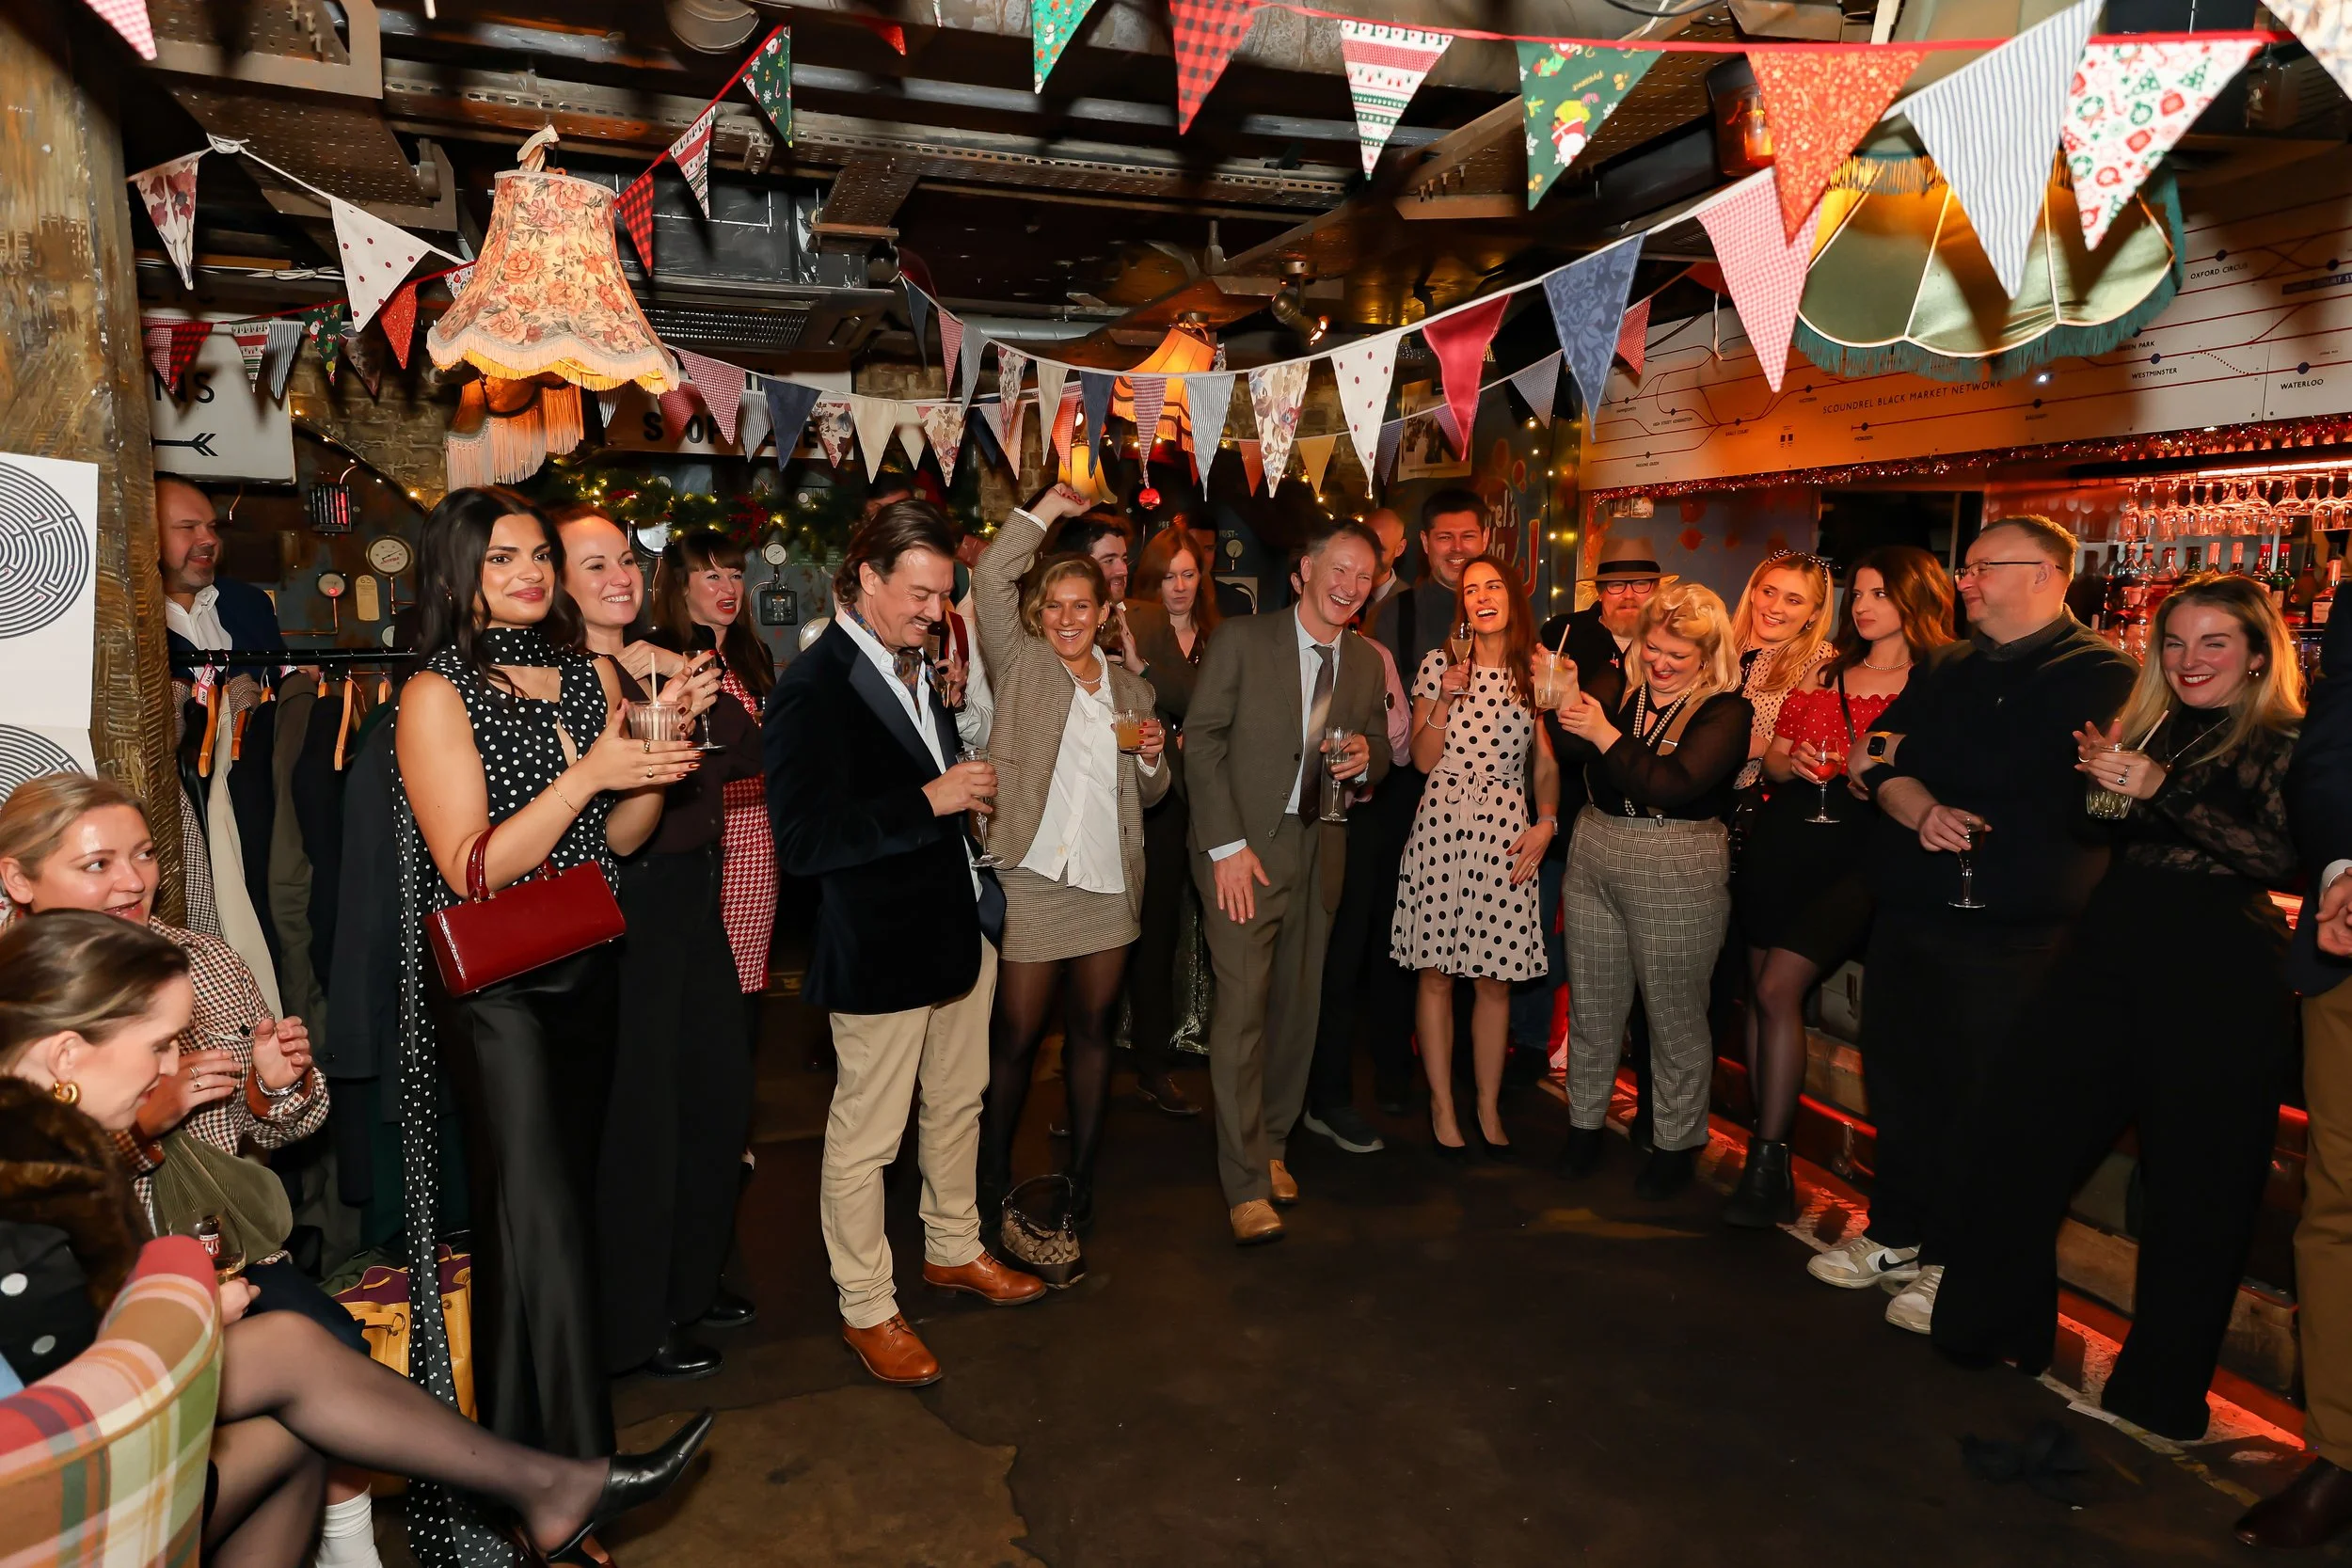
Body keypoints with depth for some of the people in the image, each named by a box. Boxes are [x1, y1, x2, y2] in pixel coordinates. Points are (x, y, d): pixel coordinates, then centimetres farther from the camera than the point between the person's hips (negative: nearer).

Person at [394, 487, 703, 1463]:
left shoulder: (592, 674, 6)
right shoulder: (438, 695, -10)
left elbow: (619, 839, 8)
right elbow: (471, 869, -16)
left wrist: (654, 766, -11)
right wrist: (587, 773, -23)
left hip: (586, 971, 6)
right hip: (494, 988, -6)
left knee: (567, 1193, 16)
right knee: (536, 1213, -4)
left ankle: (522, 1437, 35)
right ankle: (573, 1460, 9)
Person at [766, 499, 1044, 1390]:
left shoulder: (917, 667, 8)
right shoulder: (813, 689, -19)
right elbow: (802, 842, -25)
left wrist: (967, 787, 2)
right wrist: (930, 800, -24)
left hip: (958, 925, 9)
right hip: (878, 948, -9)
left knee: (958, 1102, 22)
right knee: (865, 1136, 6)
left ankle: (953, 1249, 43)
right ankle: (866, 1310, 25)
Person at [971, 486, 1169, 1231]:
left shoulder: (1132, 690, 15)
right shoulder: (1020, 665, 4)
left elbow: (1149, 794, 19)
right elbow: (990, 580, -10)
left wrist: (1152, 756, -3)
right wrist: (1048, 507, -4)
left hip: (1108, 883, 4)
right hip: (1030, 879, -4)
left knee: (1094, 1029, 11)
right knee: (1017, 1033, 1)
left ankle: (1082, 1175, 24)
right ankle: (993, 1175, 18)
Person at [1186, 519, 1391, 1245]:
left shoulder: (1366, 664, 12)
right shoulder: (1242, 639, -3)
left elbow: (1378, 759, 19)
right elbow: (1202, 739, -8)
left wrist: (1365, 757, -7)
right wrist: (1227, 845, -15)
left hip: (1318, 853, 5)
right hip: (1245, 849, -5)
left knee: (1298, 1008, 11)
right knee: (1242, 1008, -7)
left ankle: (1270, 1144, 31)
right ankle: (1245, 1184, 3)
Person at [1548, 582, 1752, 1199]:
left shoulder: (1724, 711, -8)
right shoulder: (1615, 686, 5)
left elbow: (1673, 785, -21)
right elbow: (1570, 747, -8)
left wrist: (1605, 733, -18)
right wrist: (1561, 703, -26)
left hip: (1678, 871, -4)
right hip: (1594, 856, 4)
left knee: (1675, 1012, 7)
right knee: (1590, 1004, 13)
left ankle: (1677, 1142, 26)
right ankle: (1585, 1121, 31)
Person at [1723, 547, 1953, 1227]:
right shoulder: (1825, 673, 15)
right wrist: (1792, 763, -4)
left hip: (1856, 855, -5)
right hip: (1783, 840, 5)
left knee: (1778, 991, -15)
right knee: (1763, 994, 5)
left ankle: (1769, 1162, -4)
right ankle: (1767, 1159, 16)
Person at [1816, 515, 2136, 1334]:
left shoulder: (2097, 673, -6)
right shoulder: (1948, 669, 15)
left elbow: (2010, 771, -21)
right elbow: (1880, 763, 3)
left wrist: (1906, 756, -12)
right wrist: (1919, 806, -15)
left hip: (2009, 929, -6)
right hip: (1910, 912, 6)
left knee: (1979, 1098, 4)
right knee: (1896, 1078, 14)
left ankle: (1955, 1262, 20)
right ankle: (1894, 1234, 31)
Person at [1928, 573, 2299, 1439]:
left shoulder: (2290, 743, 0)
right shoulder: (2148, 726, 15)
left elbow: (2282, 856, -16)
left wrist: (2162, 788, -24)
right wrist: (2101, 778, -2)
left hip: (2218, 979, -5)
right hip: (2111, 955, 5)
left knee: (2194, 1185, 2)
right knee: (2013, 1123, 1)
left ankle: (2162, 1391, 19)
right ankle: (1992, 1320, 19)